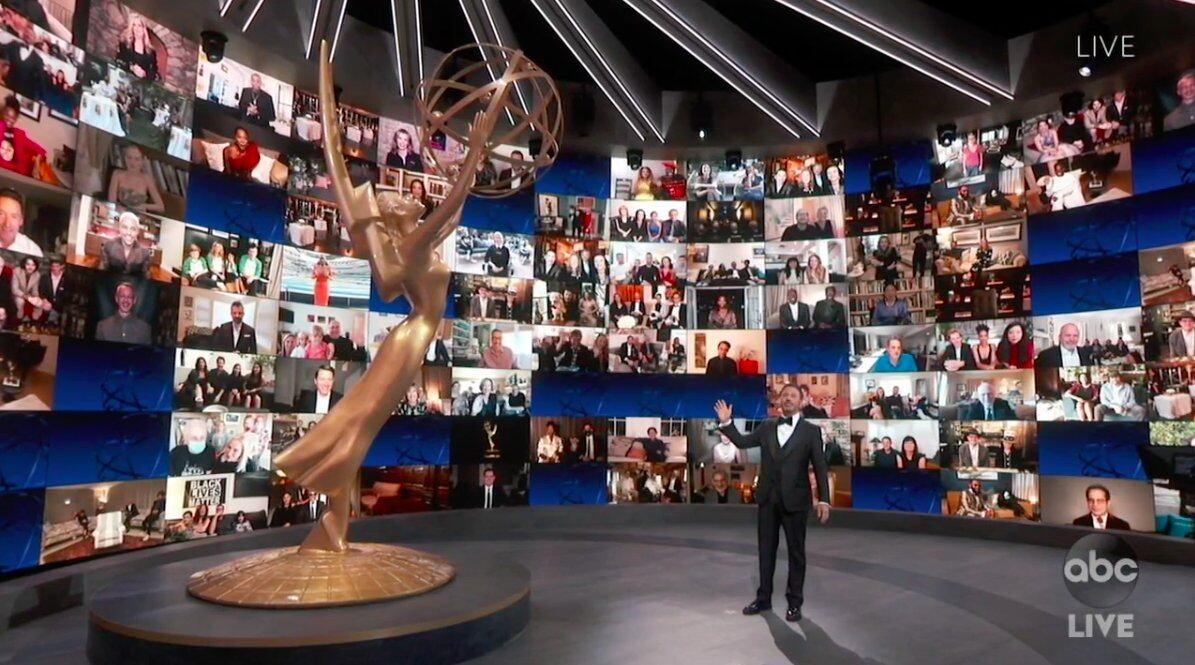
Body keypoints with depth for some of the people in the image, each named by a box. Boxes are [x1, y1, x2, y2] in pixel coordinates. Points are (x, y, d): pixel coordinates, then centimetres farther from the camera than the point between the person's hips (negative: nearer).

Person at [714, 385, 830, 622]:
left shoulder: (811, 430, -3)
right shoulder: (767, 426, 8)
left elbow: (820, 467, -5)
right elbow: (742, 442, 9)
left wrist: (823, 499, -12)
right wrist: (726, 423, -3)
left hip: (794, 499, -3)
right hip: (768, 498, 3)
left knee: (796, 551, 7)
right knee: (766, 549, 12)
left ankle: (794, 602, 19)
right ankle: (763, 598, 24)